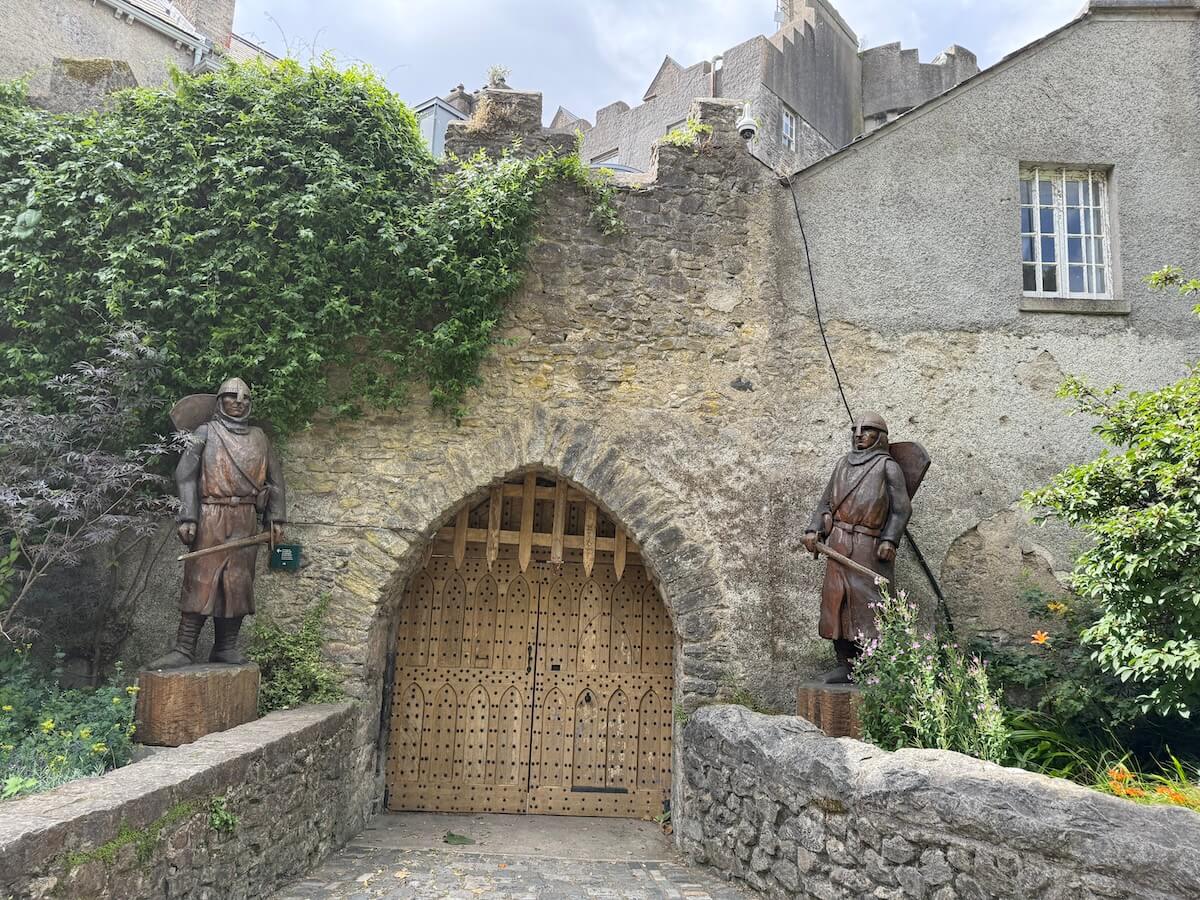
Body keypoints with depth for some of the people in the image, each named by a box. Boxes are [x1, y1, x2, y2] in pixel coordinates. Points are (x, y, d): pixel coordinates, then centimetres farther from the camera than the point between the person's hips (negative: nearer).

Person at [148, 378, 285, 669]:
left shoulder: (259, 438, 17)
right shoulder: (205, 433, 7)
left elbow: (275, 479, 17)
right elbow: (185, 474, -1)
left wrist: (275, 518, 7)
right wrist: (187, 518, -11)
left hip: (246, 520, 3)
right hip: (210, 517, -3)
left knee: (238, 582, 4)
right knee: (200, 580, -6)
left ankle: (226, 647, 11)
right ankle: (184, 649, -3)